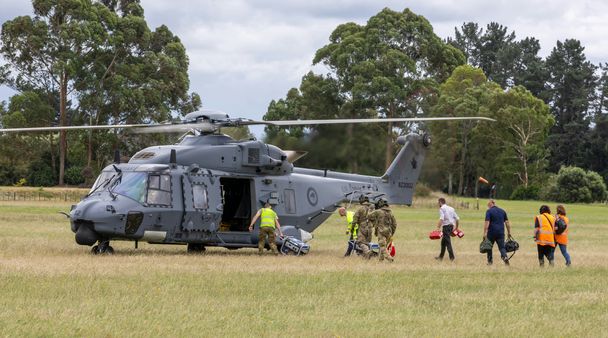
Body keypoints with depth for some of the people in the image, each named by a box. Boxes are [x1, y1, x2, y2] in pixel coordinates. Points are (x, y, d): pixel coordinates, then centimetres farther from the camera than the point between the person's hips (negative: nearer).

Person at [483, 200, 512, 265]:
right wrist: (509, 232, 16)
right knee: (502, 247, 2)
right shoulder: (502, 211, 11)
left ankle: (490, 261, 18)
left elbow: (487, 223, -14)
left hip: (491, 232, -3)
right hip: (501, 233, 3)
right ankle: (505, 257, -24)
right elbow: (507, 222, 11)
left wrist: (485, 233, -16)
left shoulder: (489, 211, -5)